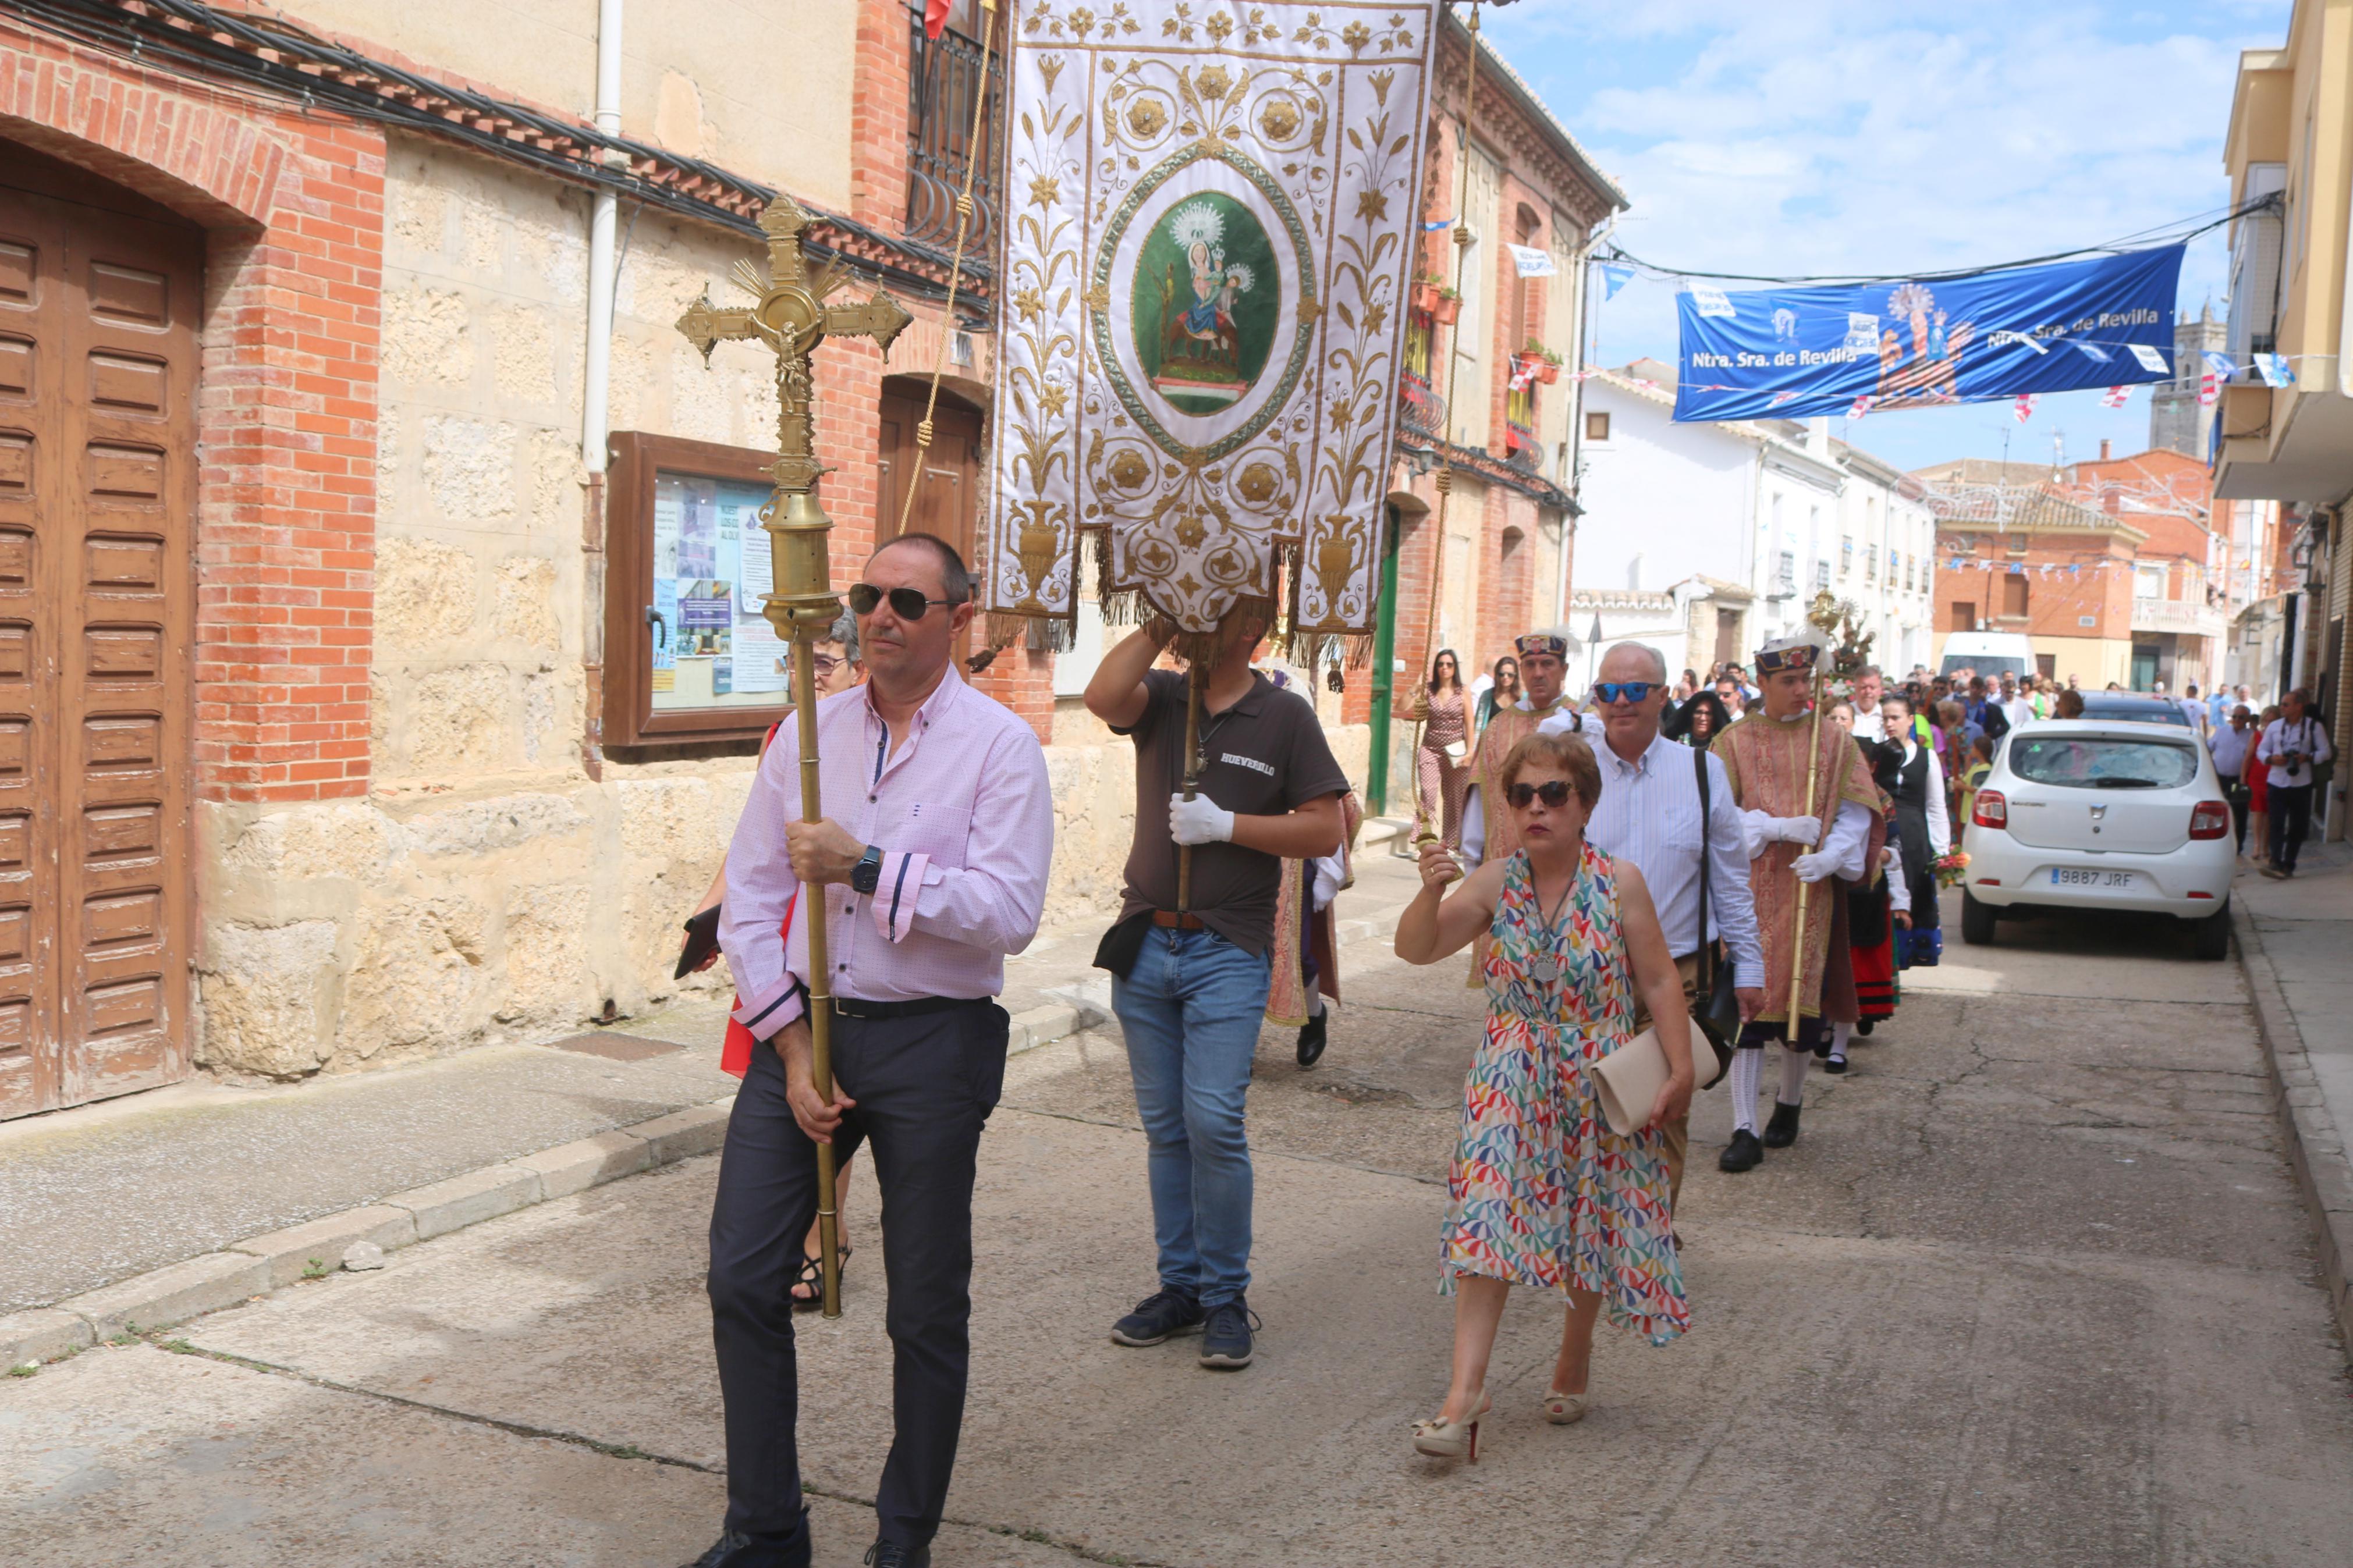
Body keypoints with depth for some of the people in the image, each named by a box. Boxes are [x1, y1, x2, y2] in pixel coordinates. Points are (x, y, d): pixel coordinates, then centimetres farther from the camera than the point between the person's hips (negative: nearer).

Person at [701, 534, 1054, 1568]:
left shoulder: (999, 747, -5)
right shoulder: (807, 733, 6)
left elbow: (1011, 911, -17)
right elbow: (749, 900, 5)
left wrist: (868, 867, -20)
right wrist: (793, 1048, -3)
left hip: (930, 1044, -3)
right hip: (801, 1025, 4)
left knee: (927, 1309, 6)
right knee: (742, 1278, 2)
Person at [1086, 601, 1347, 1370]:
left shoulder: (1284, 716, -1)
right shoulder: (1161, 696, 6)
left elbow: (1326, 831, -5)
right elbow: (1103, 697, -17)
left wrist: (1227, 825, -12)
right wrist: (1159, 626, -10)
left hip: (1227, 952, -4)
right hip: (1145, 944, 4)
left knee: (1213, 1121, -10)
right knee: (1164, 1127, 10)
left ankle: (1226, 1295, 6)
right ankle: (1181, 1285, 22)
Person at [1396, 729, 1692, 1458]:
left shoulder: (1620, 884, -7)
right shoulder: (1494, 883, -4)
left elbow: (1659, 982, -3)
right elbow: (1415, 950, -11)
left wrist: (1680, 1071, -6)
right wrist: (1431, 891, -29)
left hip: (1601, 1082, 0)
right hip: (1512, 1081, 0)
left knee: (1597, 1225, 11)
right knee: (1488, 1217, -12)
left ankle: (1575, 1362, 35)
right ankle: (1466, 1389, -13)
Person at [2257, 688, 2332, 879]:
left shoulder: (2314, 727, 1)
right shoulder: (2274, 726, 8)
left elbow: (2326, 752, 2)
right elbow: (2261, 750, 12)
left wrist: (2308, 758, -17)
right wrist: (2272, 758, -10)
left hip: (2301, 784, -1)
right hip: (2277, 783, 1)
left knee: (2298, 827, 7)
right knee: (2277, 824, -10)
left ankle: (2288, 865, 17)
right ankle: (2276, 863, -18)